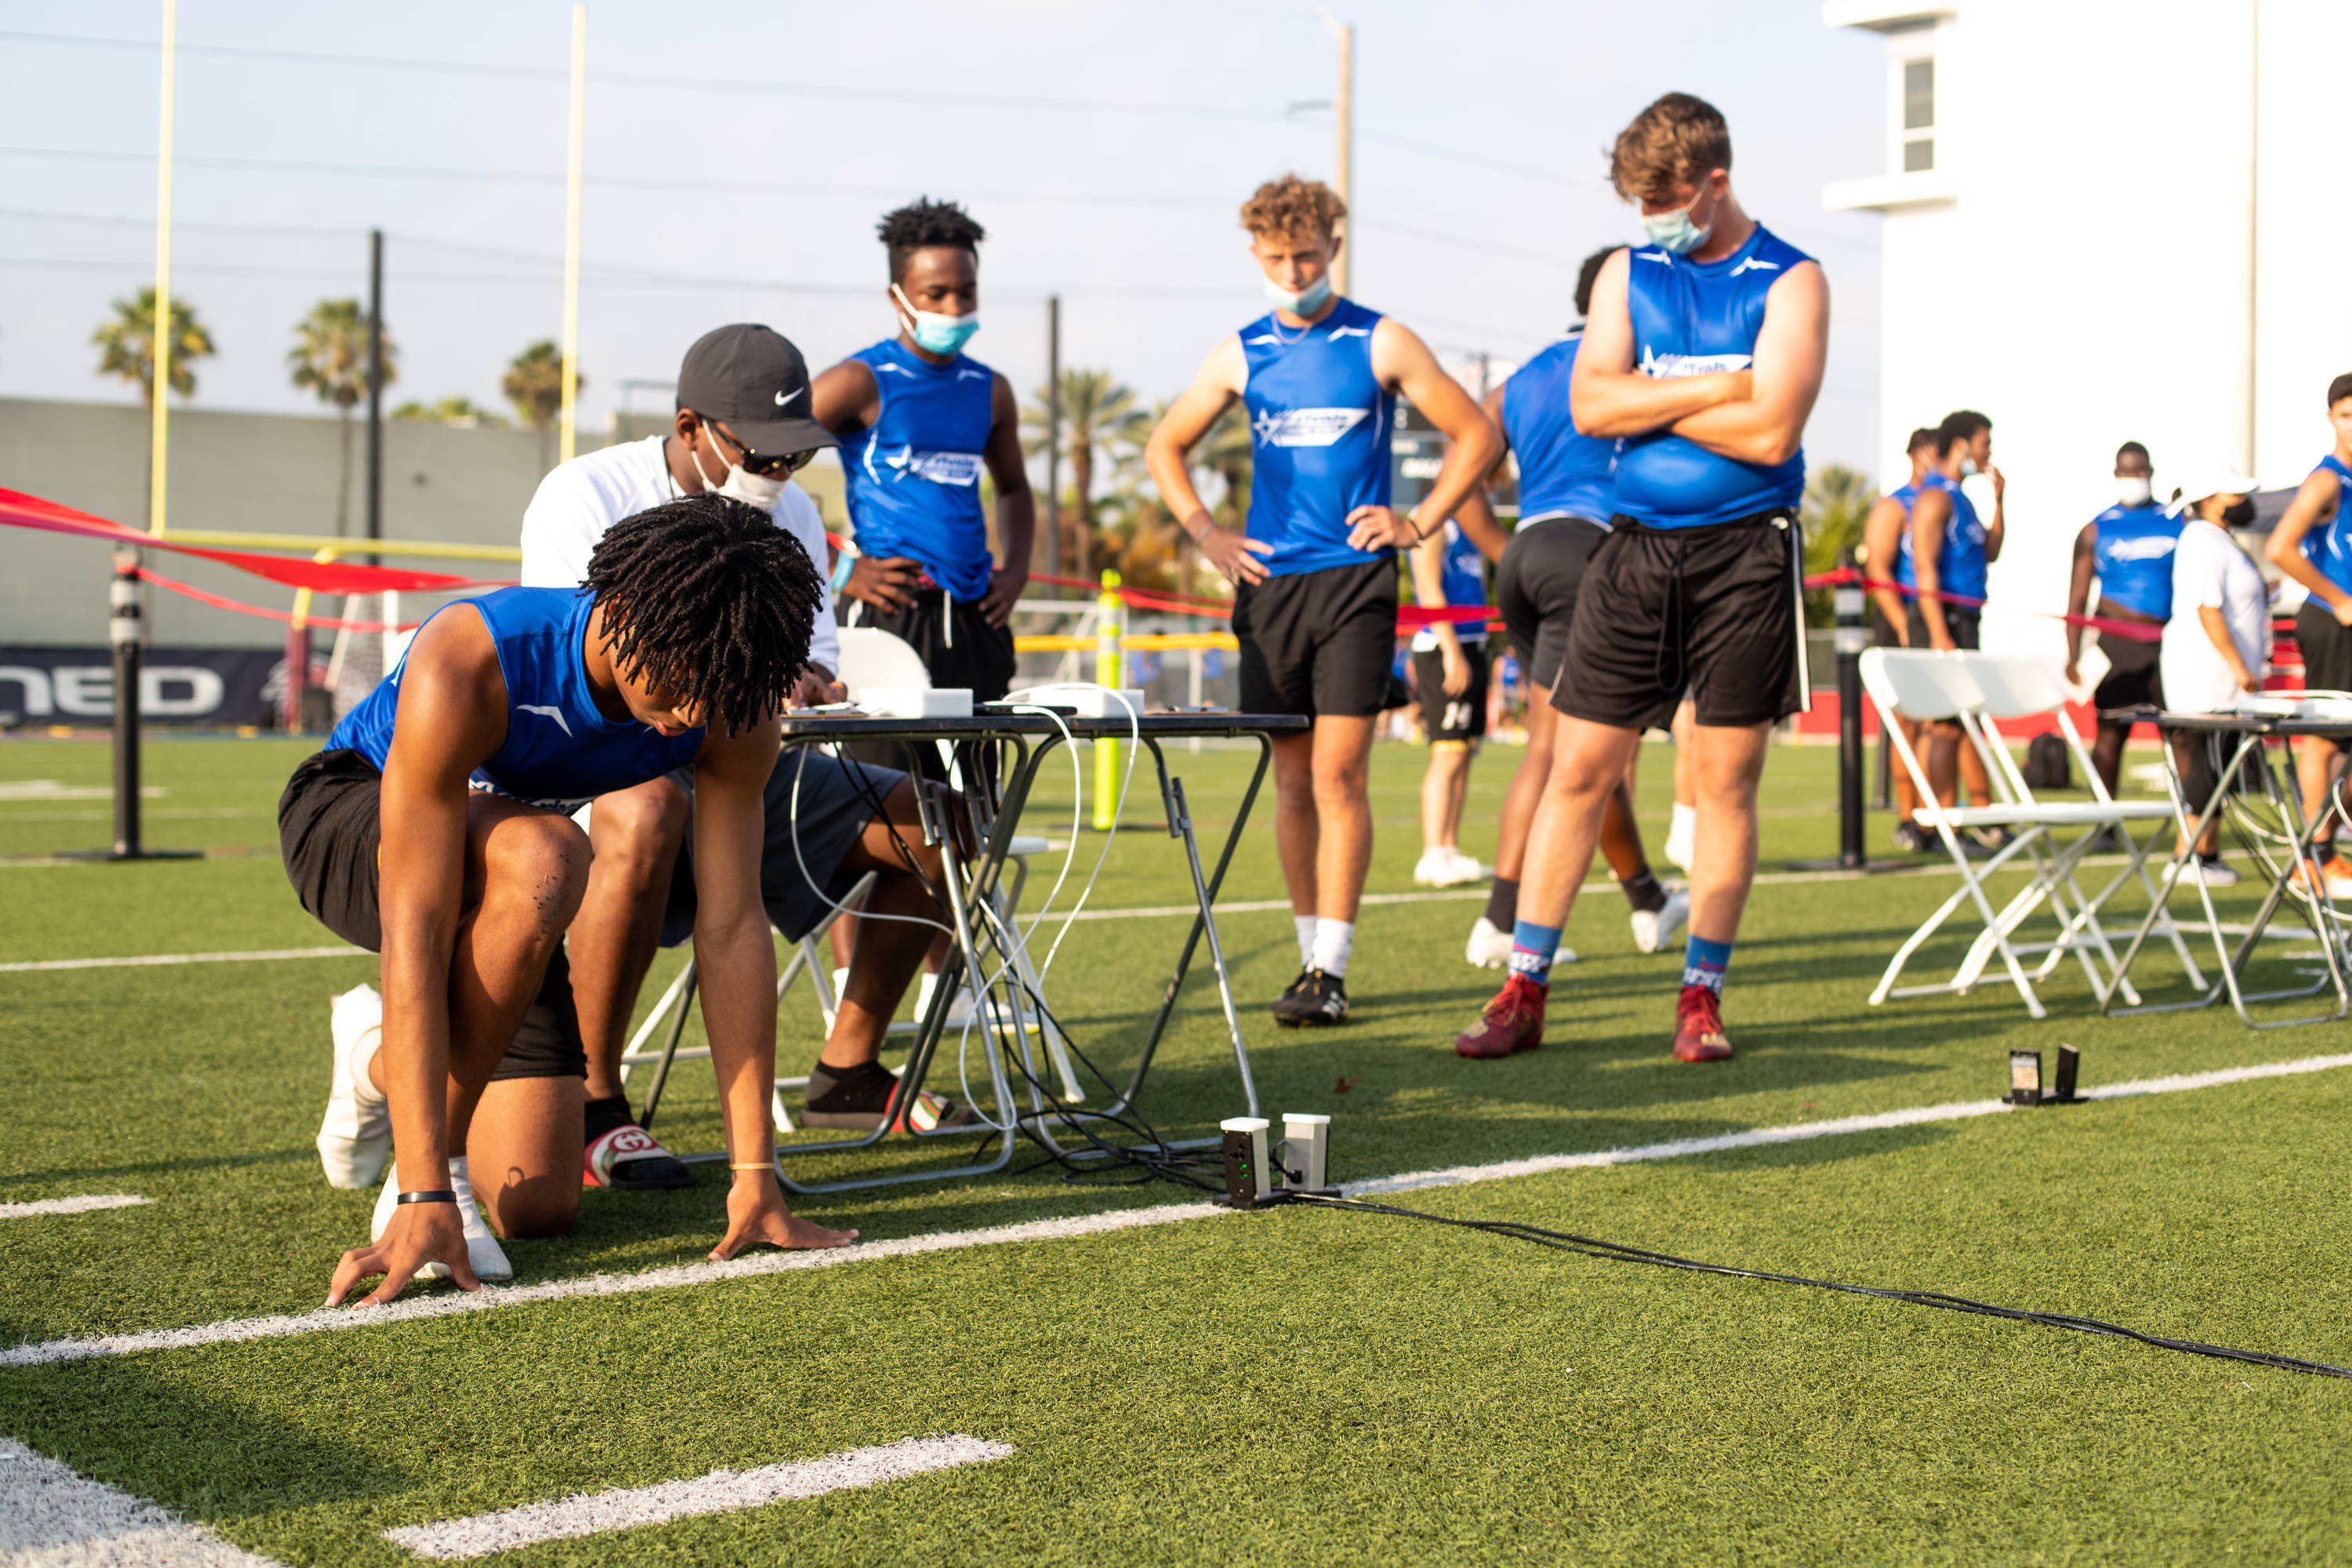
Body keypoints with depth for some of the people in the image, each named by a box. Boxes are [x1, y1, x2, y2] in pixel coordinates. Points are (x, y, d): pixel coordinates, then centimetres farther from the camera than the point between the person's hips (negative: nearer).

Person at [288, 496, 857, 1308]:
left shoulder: (727, 701, -25)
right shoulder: (465, 667, -39)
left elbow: (733, 926, -22)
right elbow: (414, 937, -41)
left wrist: (755, 1174, -24)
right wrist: (424, 1197, -44)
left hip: (495, 891, 5)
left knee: (541, 1207, -4)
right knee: (544, 857, -40)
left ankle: (382, 1067, 27)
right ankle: (422, 1171, -20)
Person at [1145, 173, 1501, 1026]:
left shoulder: (1382, 343, 1)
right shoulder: (1241, 354, 9)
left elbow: (1476, 435, 7)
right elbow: (1164, 449, 20)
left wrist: (1419, 522, 0)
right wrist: (1207, 535, 9)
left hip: (1355, 580, -3)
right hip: (1269, 583, 3)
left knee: (1338, 775, -10)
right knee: (1292, 781, 7)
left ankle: (1331, 971, -8)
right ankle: (1311, 950, 17)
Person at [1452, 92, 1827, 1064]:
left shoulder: (1789, 282, 0)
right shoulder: (1627, 273, 12)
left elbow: (1770, 432, -13)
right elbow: (1590, 405, -2)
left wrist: (1646, 401, -5)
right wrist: (1718, 386, -9)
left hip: (1745, 554, -3)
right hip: (1636, 547, 3)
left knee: (1726, 781, 1)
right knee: (1579, 770, 1)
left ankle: (1702, 997, 12)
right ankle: (1524, 992, 6)